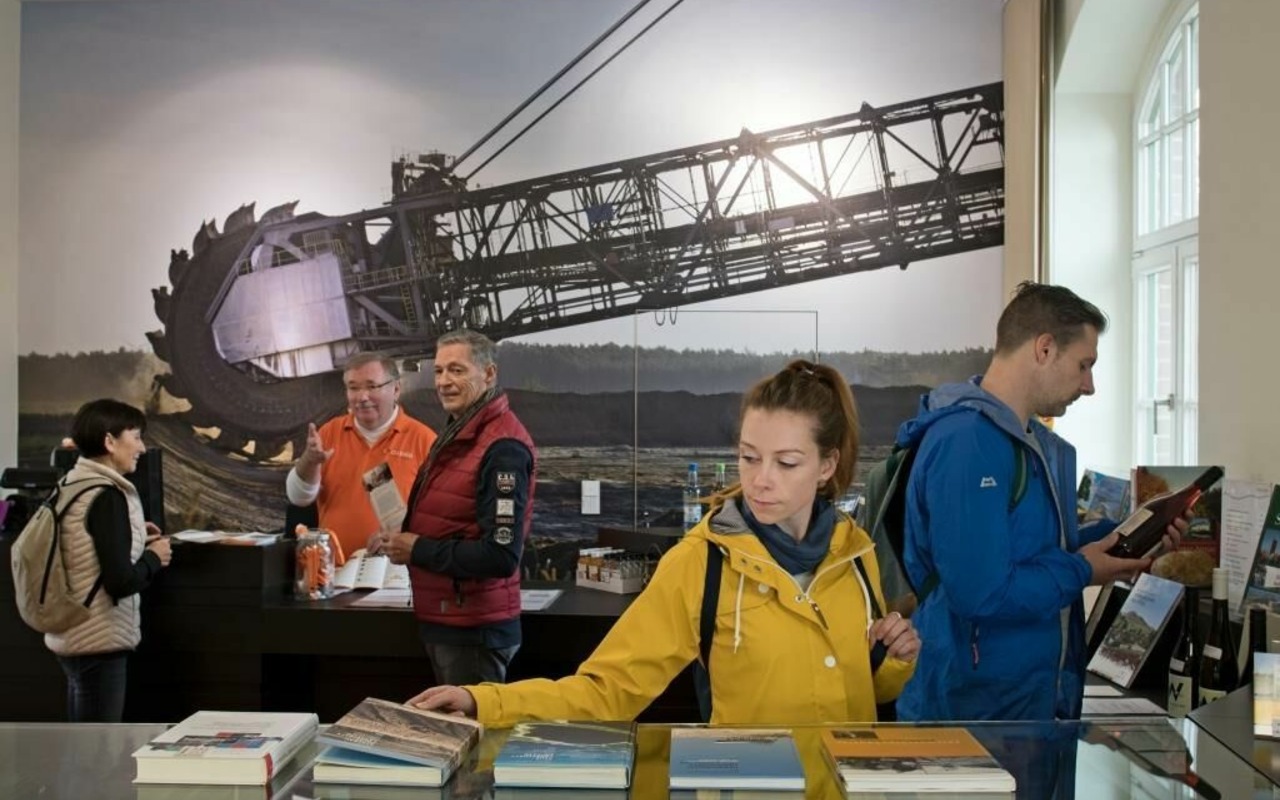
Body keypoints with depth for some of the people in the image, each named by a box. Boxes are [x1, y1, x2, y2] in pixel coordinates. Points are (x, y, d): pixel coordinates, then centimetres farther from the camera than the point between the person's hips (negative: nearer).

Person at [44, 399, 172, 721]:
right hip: (98, 643, -9)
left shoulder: (71, 485, 7)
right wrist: (154, 557, -6)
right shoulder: (107, 496, -19)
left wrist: (131, 537, 12)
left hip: (71, 636, 9)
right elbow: (121, 581, -23)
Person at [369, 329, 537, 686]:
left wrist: (418, 549, -17)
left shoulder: (503, 448, -20)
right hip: (441, 624, 10)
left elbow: (501, 555, -26)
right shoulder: (456, 435, 11)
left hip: (474, 632, -10)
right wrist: (399, 540, 4)